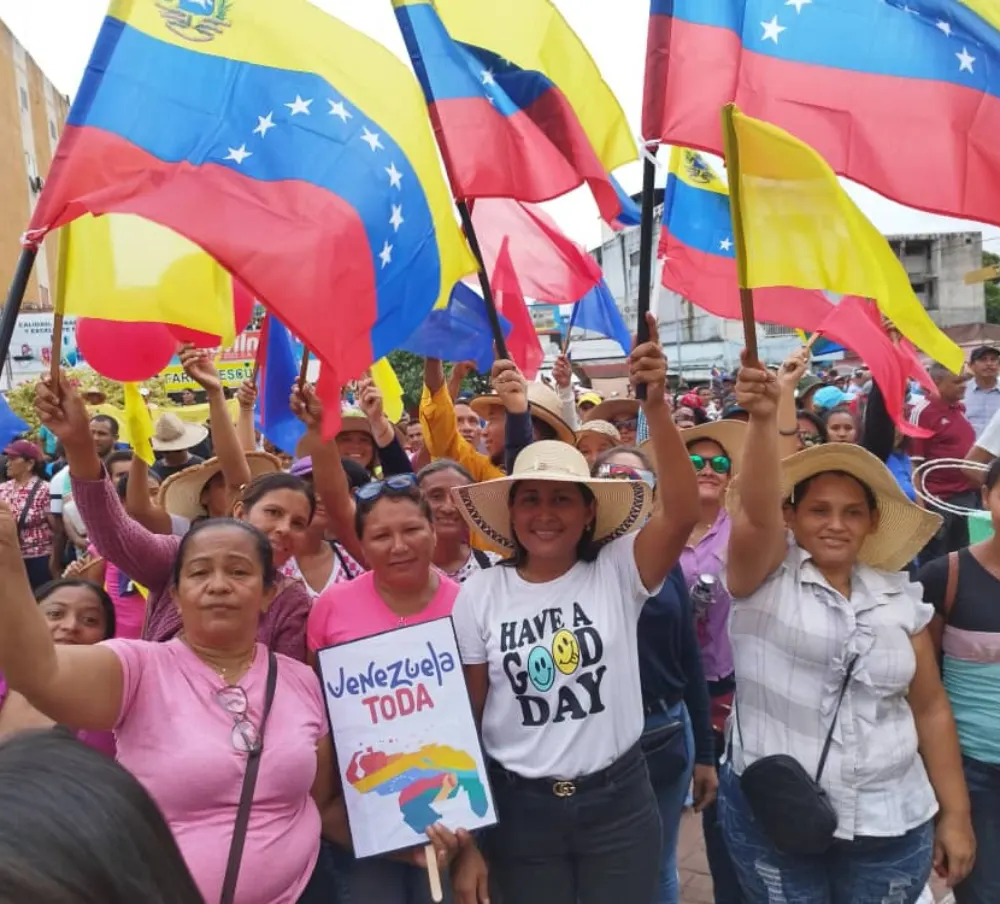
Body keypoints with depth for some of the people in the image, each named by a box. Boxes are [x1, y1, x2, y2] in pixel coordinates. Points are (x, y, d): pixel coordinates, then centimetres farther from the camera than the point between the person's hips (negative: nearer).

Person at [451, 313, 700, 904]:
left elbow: (682, 513, -27)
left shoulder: (618, 572, -10)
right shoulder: (480, 595, -7)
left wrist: (656, 407, -37)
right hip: (521, 808, 1)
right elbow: (468, 710, 0)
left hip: (619, 801, -1)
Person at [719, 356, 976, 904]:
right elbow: (757, 509, -29)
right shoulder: (766, 575, -8)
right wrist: (763, 420, -42)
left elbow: (930, 708, 7)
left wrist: (955, 815, 8)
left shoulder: (899, 597, 2)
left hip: (890, 827, 3)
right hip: (773, 818, -3)